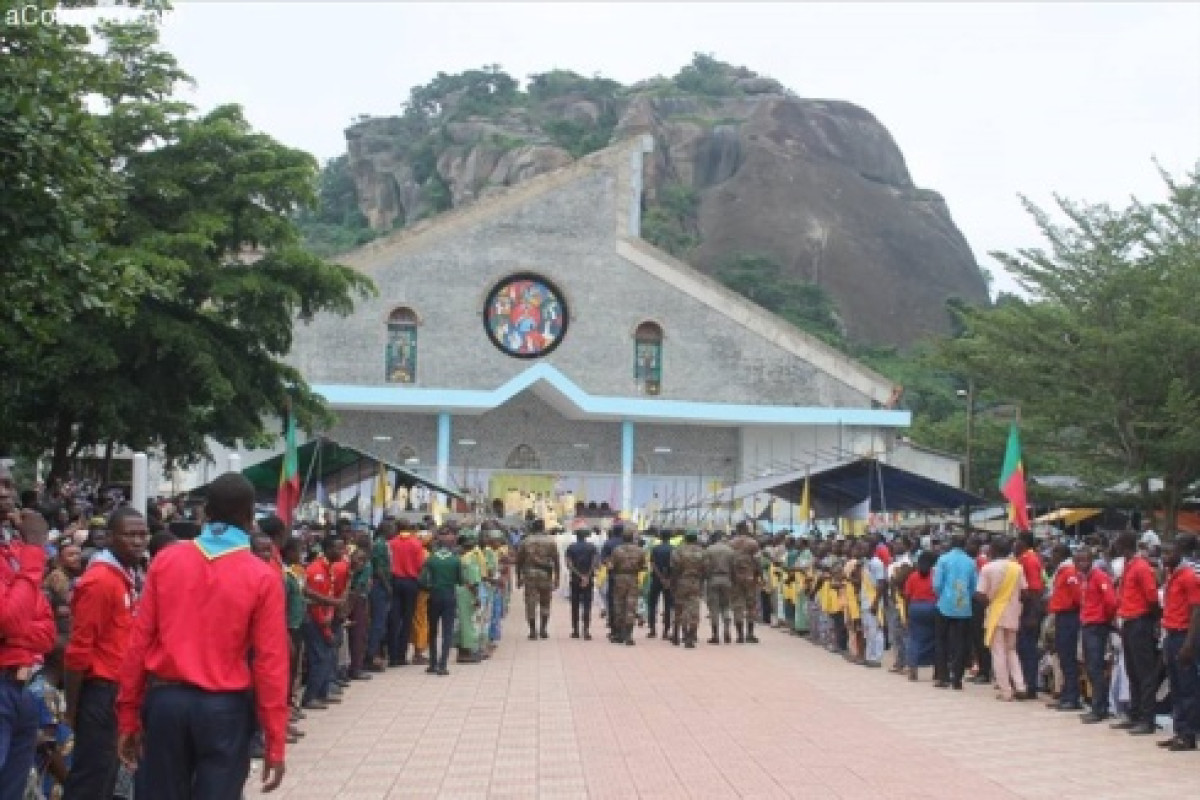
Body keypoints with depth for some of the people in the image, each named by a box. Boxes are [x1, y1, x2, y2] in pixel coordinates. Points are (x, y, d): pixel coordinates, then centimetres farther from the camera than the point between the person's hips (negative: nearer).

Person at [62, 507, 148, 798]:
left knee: (107, 774, 15)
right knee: (91, 777, -3)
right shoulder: (99, 580, -15)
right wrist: (72, 708, -13)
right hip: (101, 692, -9)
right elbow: (79, 649, -16)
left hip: (125, 691, 9)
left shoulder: (133, 578, 11)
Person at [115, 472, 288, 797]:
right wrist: (275, 743, -3)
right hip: (225, 708, -3)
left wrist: (128, 716, 10)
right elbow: (270, 662, -9)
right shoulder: (263, 577, -7)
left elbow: (139, 641, 1)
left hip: (165, 700, 3)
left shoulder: (165, 560, 1)